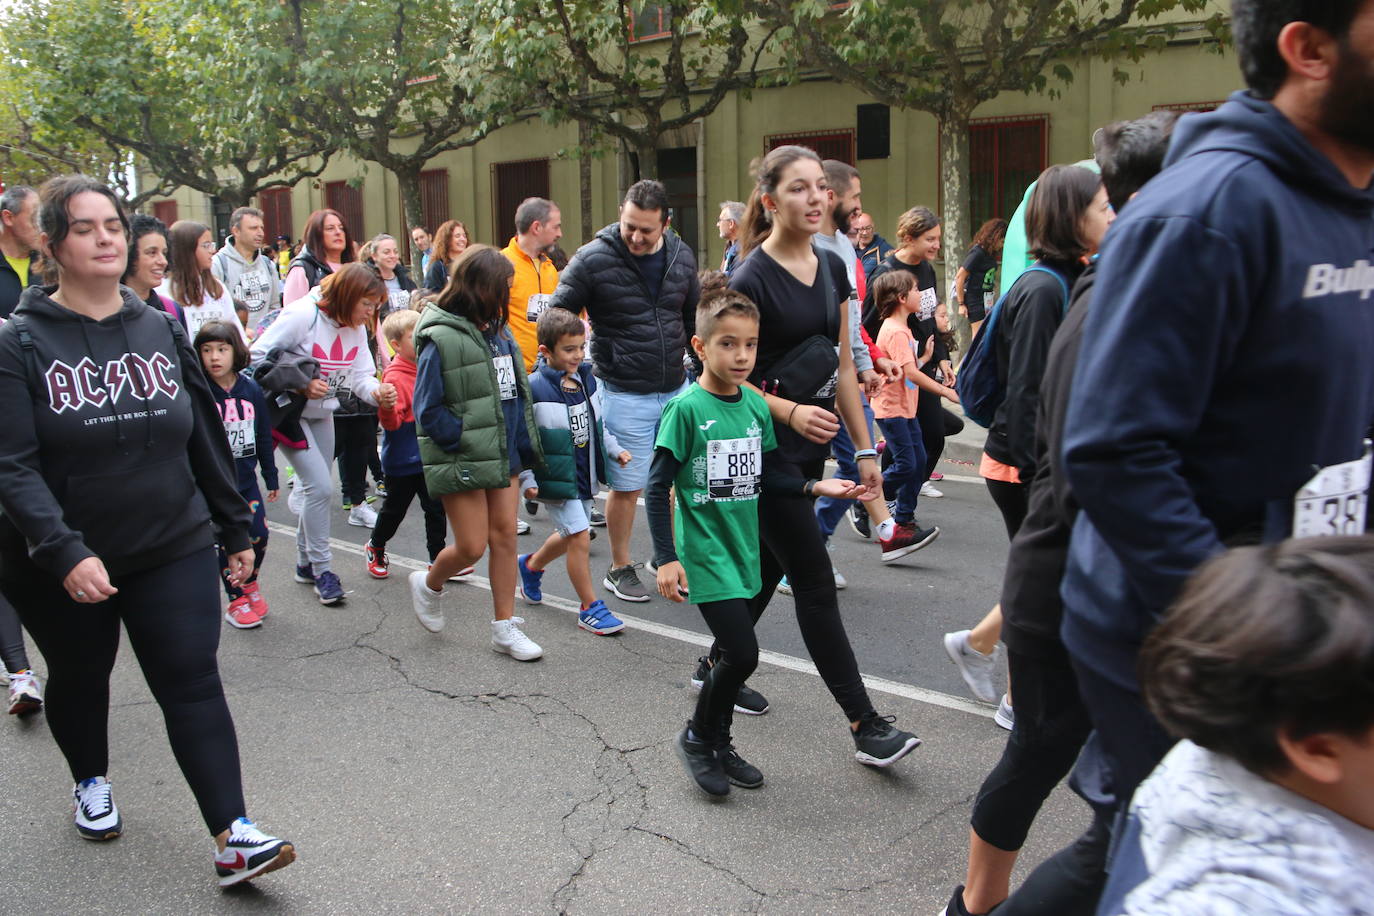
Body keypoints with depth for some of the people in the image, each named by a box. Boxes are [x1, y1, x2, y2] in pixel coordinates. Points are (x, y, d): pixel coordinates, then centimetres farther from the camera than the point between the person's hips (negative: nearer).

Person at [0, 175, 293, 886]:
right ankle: (91, 781, 46)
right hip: (59, 565, -1)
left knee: (192, 682, -4)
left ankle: (231, 838, -4)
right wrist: (64, 553, -30)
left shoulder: (162, 330, 2)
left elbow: (206, 439, 8)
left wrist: (235, 529, 9)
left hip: (174, 548, 2)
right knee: (80, 677, 19)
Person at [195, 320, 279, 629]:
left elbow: (264, 436, 7)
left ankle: (250, 584, 31)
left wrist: (271, 477, 11)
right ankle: (236, 600, 17)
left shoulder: (251, 390, -1)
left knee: (259, 534, 3)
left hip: (246, 479, 3)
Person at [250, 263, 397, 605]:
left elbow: (361, 376, -3)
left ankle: (306, 563, 29)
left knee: (317, 487, 13)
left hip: (323, 414, 8)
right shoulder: (302, 315, -23)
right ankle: (322, 569, -2)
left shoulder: (356, 328, -1)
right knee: (320, 485, -14)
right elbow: (258, 356, -20)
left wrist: (377, 392, -25)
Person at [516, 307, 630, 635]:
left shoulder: (586, 379, 4)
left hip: (584, 476, 7)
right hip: (557, 479, -7)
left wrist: (614, 450, 10)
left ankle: (531, 565, 50)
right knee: (580, 536, -8)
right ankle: (590, 607, 6)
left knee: (569, 536, 20)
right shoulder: (534, 389, -18)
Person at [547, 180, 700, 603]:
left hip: (676, 389, 5)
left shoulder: (682, 258, 3)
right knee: (627, 486, 4)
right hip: (625, 394, -5)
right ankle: (620, 569, 22)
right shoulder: (593, 259, -13)